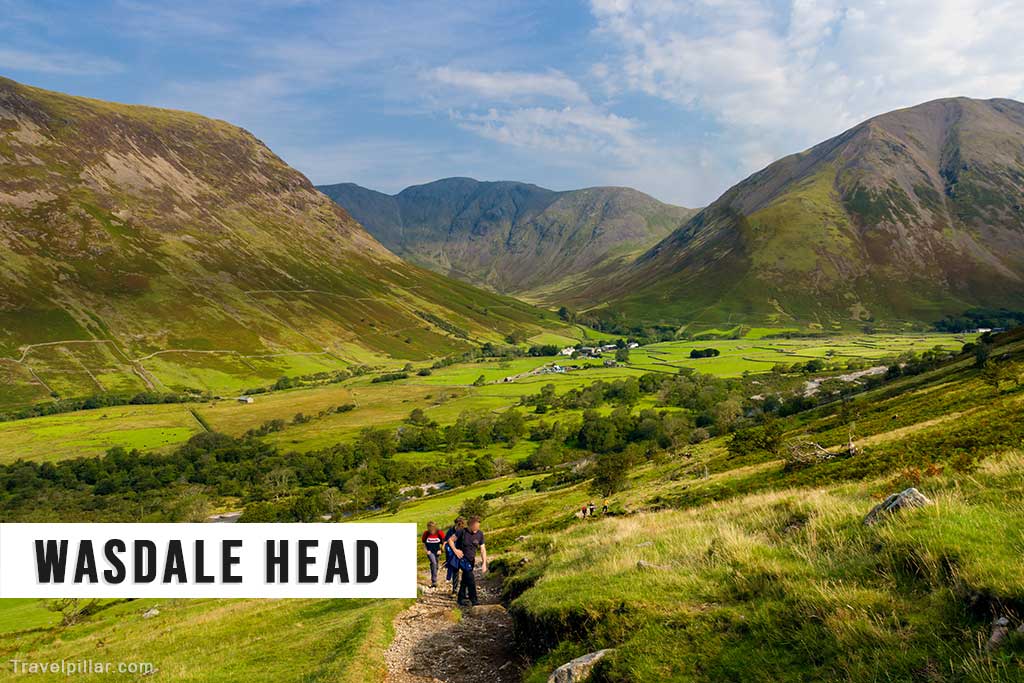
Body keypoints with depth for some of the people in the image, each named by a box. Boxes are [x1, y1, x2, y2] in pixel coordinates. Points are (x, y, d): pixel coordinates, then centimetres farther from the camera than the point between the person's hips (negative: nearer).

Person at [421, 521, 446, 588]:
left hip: (437, 551, 2)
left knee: (435, 565, 10)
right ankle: (434, 582, -21)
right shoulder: (426, 533, -13)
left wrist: (441, 550, -4)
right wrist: (426, 550, -4)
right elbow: (423, 542, 3)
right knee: (434, 563, -22)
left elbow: (444, 542, 1)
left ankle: (434, 581, 27)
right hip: (430, 552, -2)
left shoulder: (439, 533, -13)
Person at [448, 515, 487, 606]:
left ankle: (461, 598, 28)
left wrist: (484, 564, -7)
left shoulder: (480, 534, -3)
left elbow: (482, 549, -1)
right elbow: (450, 540, -6)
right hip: (462, 558, -5)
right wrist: (455, 550, -20)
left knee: (465, 579, 15)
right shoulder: (462, 532, -15)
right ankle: (474, 599, -14)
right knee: (470, 577, -18)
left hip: (471, 560, 5)